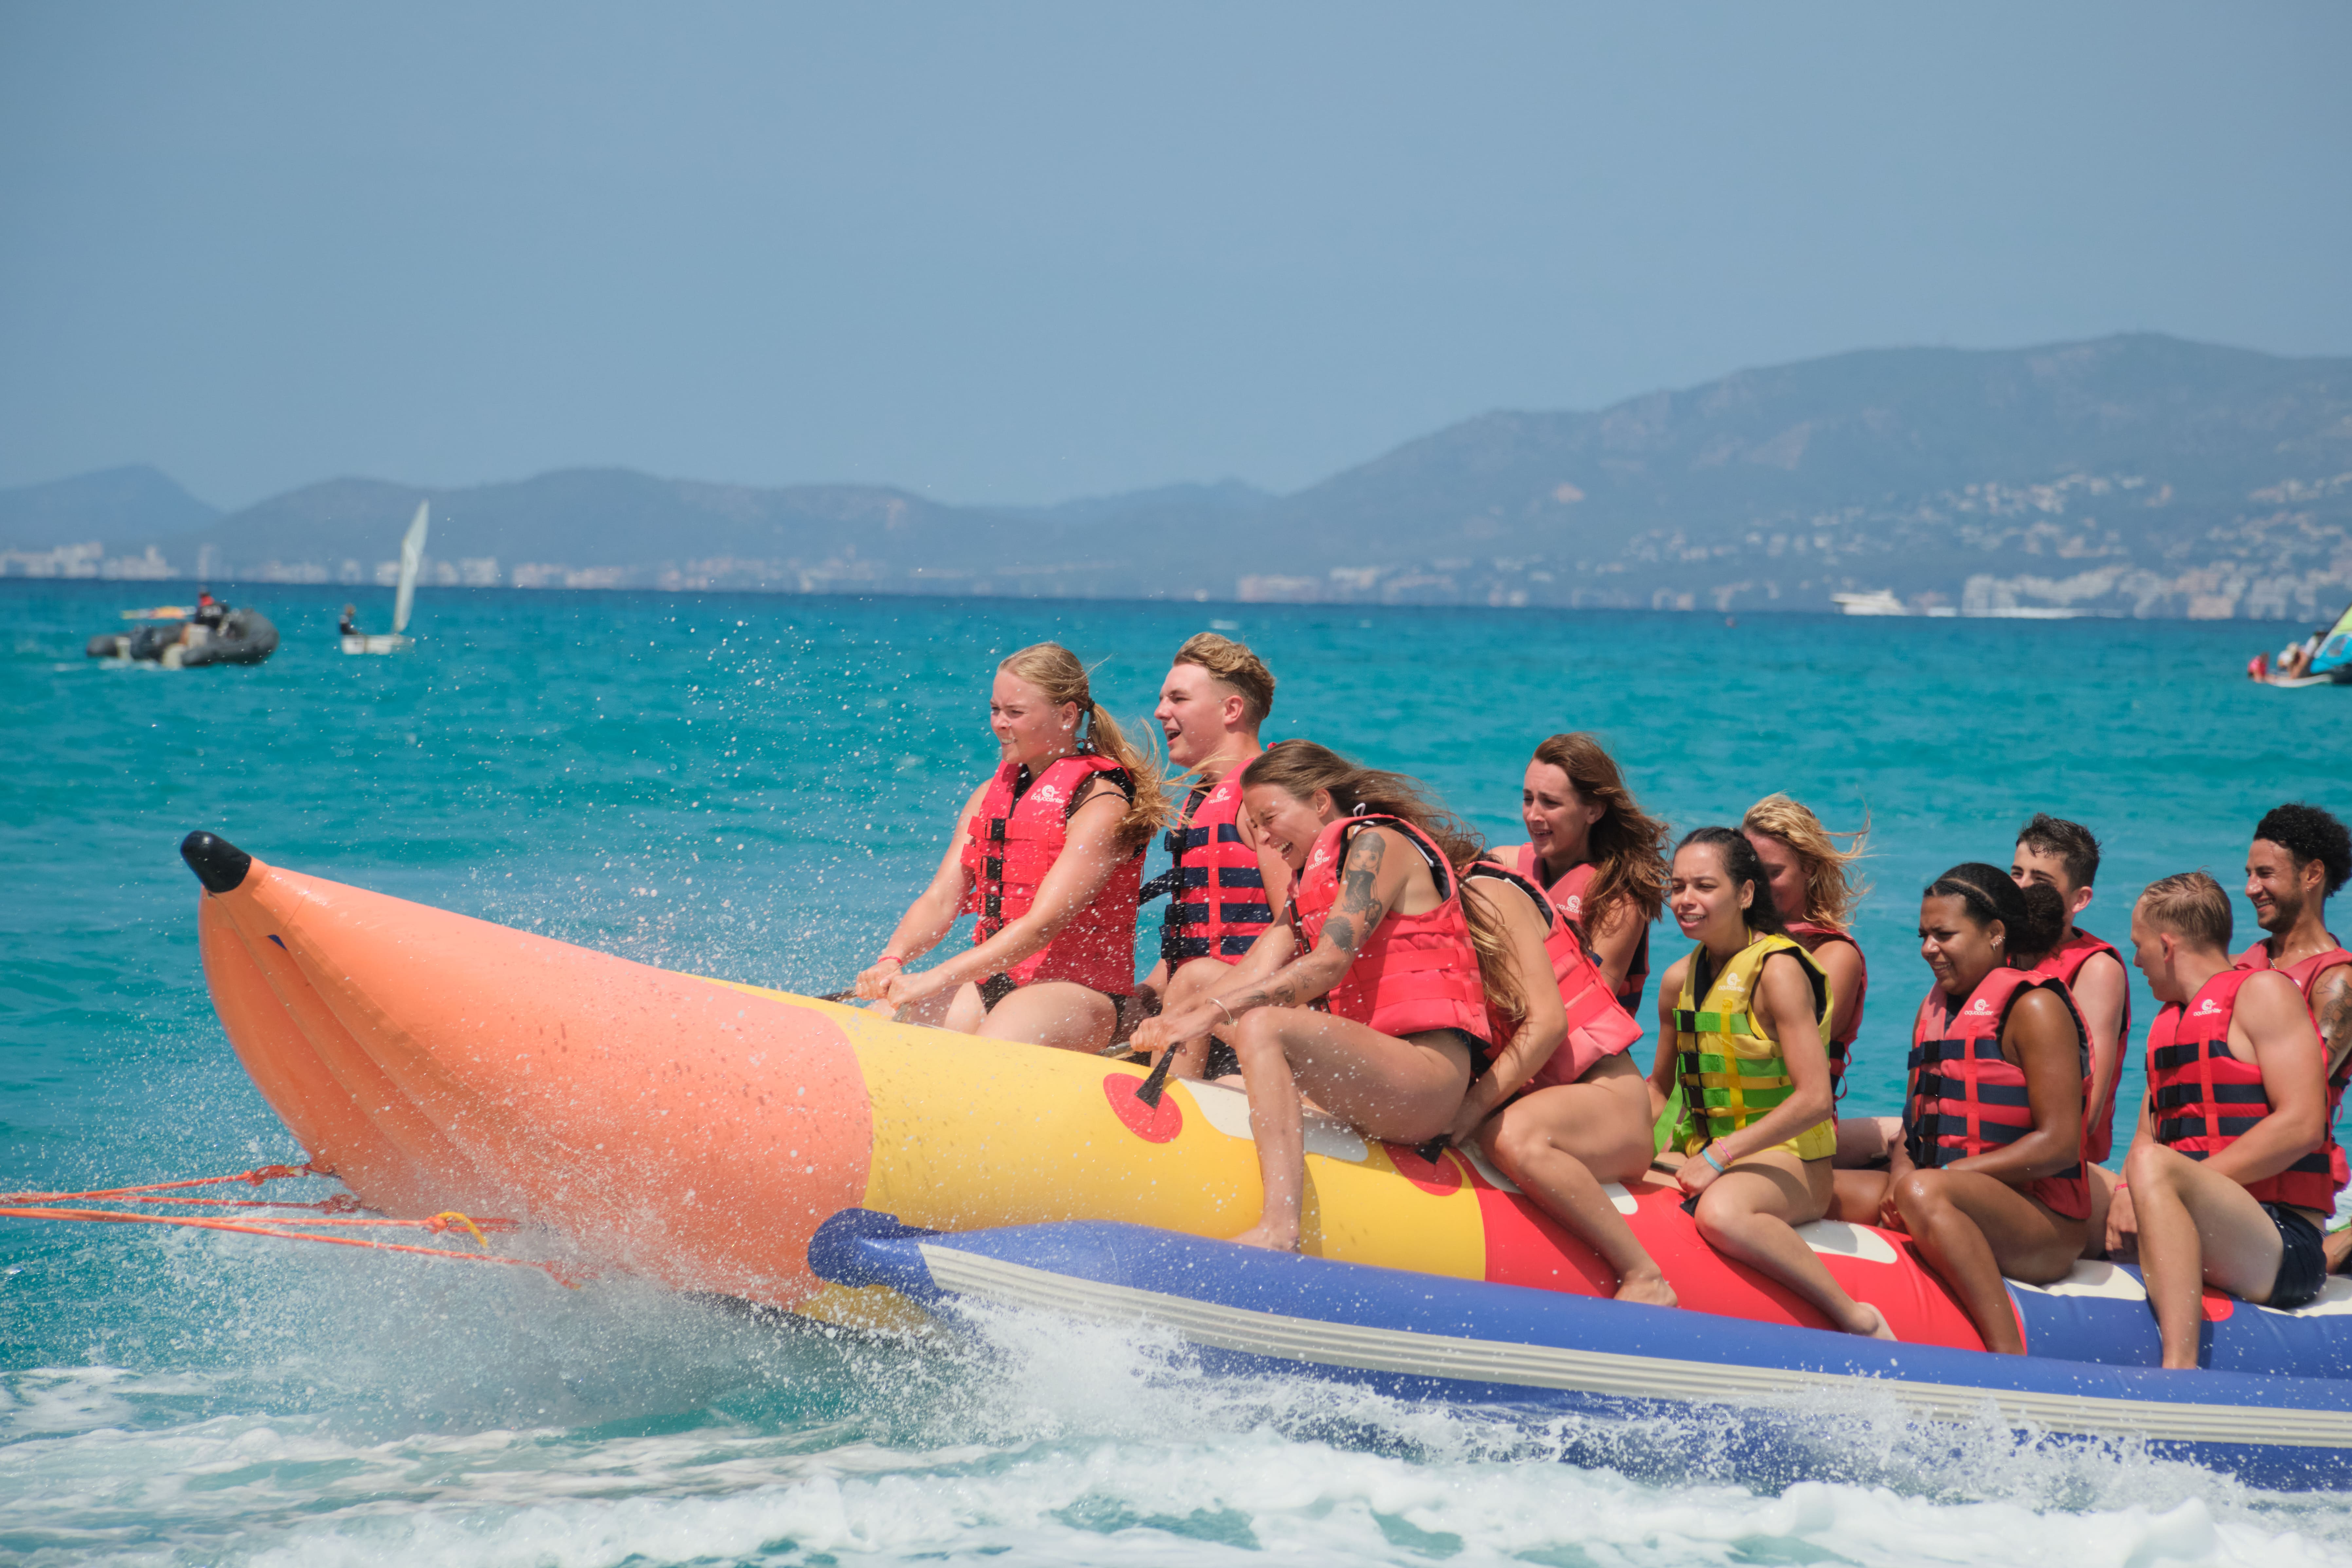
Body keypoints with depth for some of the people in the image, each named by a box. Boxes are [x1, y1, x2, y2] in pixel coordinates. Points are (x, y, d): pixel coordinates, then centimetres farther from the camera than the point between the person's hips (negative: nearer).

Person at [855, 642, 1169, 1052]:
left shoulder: (1102, 805, -12)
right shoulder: (993, 794, 13)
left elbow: (1041, 926, -22)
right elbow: (940, 900, 6)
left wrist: (936, 980, -30)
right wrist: (891, 961, -17)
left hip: (1080, 993, -7)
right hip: (992, 983, 7)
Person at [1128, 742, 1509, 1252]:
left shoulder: (1379, 843, -3)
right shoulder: (1314, 875, 25)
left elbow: (1329, 963, -16)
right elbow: (1257, 973, 12)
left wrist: (1214, 1012, -22)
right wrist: (1176, 1020, -5)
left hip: (1429, 1072, -10)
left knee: (1263, 1026, -31)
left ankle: (1278, 1227, -46)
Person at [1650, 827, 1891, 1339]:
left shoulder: (1778, 971, -15)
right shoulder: (1679, 981, 8)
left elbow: (1815, 1099, -22)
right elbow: (1659, 1085, 23)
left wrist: (1720, 1156, -23)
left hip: (1790, 1161, -7)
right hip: (1710, 1156, 7)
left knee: (1720, 1211, -39)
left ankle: (1856, 1318, -28)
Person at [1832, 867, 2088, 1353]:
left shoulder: (2034, 1008, -6)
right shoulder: (1935, 1008, 18)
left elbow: (2059, 1144, -14)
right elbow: (1915, 1126, 18)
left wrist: (1943, 1174, -16)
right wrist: (1902, 1176, -6)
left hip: (2045, 1227, -8)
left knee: (1925, 1194, -38)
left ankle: (2009, 1352, -44)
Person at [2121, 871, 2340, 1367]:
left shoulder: (2263, 993, 0)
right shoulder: (2169, 1021, 25)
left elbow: (2302, 1125, -14)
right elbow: (2148, 1136, 21)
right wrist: (2124, 1197, -3)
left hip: (2284, 1247, -8)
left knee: (2156, 1167, -34)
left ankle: (2180, 1367, -50)